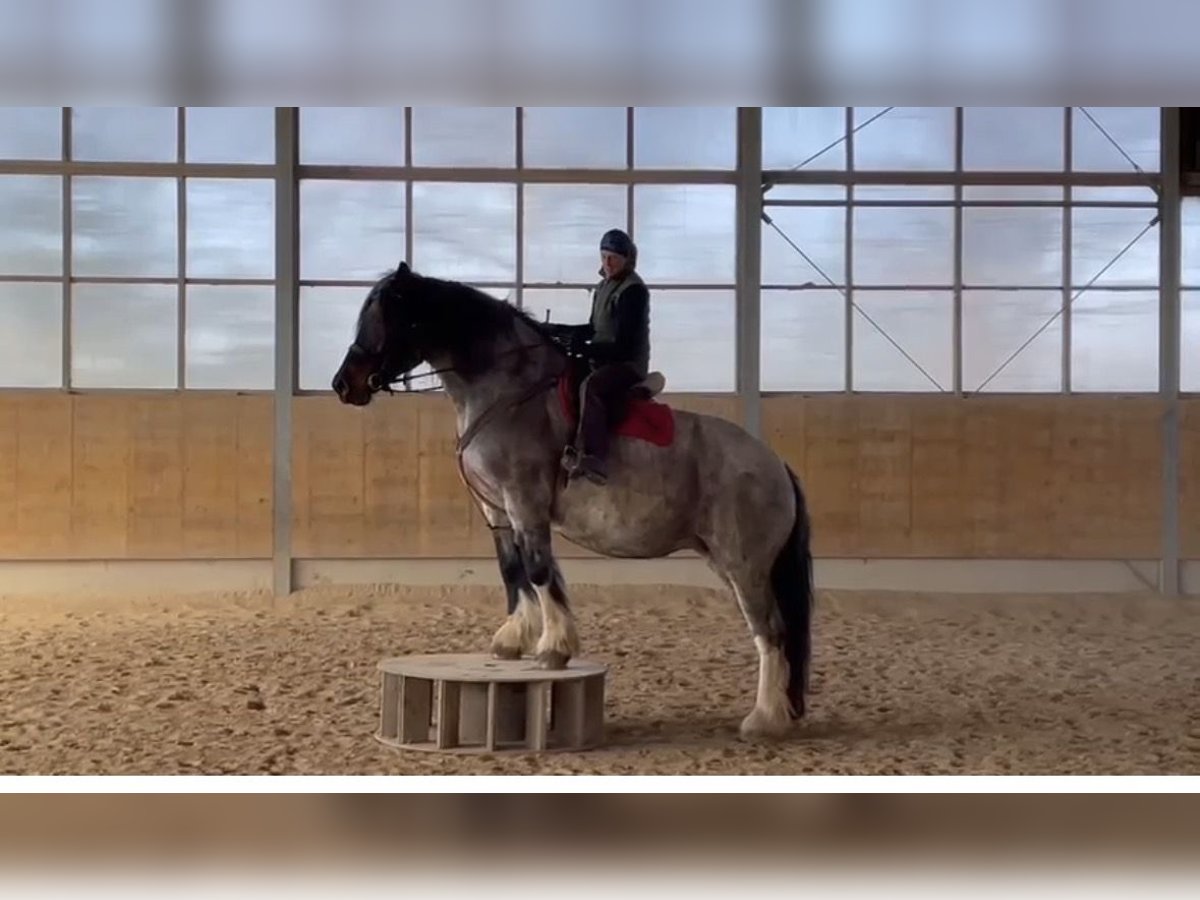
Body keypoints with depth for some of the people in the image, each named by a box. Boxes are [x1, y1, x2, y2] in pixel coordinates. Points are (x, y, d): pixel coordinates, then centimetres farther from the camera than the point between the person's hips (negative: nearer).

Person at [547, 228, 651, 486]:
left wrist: (585, 350, -26)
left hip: (628, 363, -10)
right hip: (603, 360, 10)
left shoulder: (634, 291, -14)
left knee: (590, 386, -36)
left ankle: (592, 459, -48)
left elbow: (623, 344, -20)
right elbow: (594, 329, 24)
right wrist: (559, 330, 11)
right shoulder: (604, 287, 13)